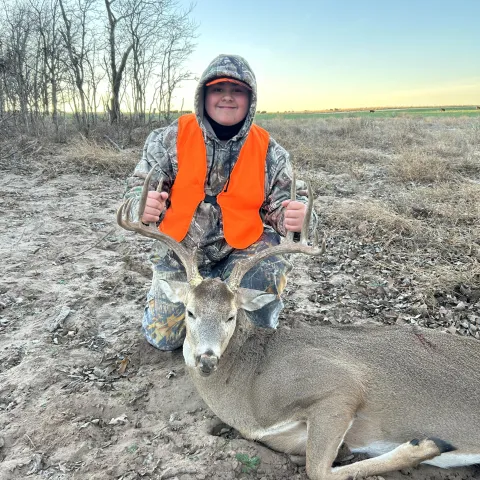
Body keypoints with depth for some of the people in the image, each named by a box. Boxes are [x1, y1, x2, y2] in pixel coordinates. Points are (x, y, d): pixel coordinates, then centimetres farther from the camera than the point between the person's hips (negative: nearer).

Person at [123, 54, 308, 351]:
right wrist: (144, 206, -30)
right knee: (164, 337, -1)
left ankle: (265, 319, 8)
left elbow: (278, 207, -2)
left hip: (241, 248, 0)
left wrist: (291, 217, -28)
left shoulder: (269, 151, -6)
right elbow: (139, 187, -5)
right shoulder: (172, 138, -8)